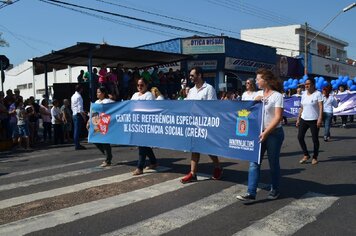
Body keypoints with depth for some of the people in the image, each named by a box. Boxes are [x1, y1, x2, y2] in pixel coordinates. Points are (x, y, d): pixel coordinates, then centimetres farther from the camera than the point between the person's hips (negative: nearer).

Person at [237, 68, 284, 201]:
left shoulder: (277, 95, -9)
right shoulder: (259, 94, 9)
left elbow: (278, 117, -15)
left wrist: (266, 132, -23)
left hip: (274, 133, -5)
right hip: (259, 133, 5)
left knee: (273, 163, 7)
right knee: (254, 163, -1)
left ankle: (275, 190, 26)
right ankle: (251, 193, 1)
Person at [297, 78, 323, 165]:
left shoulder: (318, 94, -7)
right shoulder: (304, 94, 10)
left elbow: (321, 107, -13)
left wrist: (320, 118, -23)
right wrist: (298, 119, 12)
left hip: (314, 120, -5)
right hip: (304, 119, 6)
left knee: (315, 139, 3)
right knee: (300, 137, 0)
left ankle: (315, 157, 19)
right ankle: (306, 155, 15)